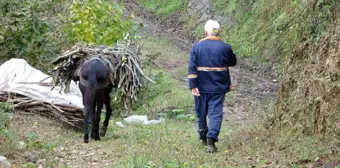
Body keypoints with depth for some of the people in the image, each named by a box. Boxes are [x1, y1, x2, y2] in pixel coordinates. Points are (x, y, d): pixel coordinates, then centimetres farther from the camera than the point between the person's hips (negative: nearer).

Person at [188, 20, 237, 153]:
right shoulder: (225, 47, -5)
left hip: (201, 87, 1)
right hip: (218, 87, -1)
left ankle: (203, 137, 33)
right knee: (216, 113, -1)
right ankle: (211, 139, -15)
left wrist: (193, 86, -11)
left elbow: (192, 68, -10)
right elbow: (233, 62, 11)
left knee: (201, 112, 17)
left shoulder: (196, 47, -5)